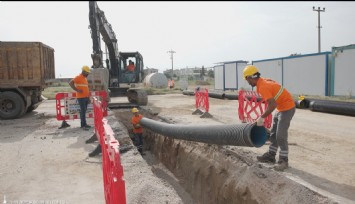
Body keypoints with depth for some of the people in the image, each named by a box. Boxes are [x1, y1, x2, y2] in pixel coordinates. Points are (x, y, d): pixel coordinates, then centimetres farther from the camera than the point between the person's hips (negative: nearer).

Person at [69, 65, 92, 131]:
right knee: (83, 111, -8)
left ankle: (83, 124, 19)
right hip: (81, 97, -8)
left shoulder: (85, 78, 18)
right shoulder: (78, 77, -9)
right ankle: (83, 125, -5)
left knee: (84, 111, 12)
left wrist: (88, 97, 19)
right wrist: (77, 90, -19)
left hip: (86, 97, 8)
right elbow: (70, 83, -18)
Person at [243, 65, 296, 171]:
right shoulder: (264, 81, 5)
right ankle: (270, 156, 24)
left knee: (281, 136, -7)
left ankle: (283, 161, 4)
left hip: (287, 108, -10)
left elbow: (273, 105, -32)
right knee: (273, 134, 14)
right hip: (281, 107, 10)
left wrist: (262, 117, -23)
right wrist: (264, 116, 14)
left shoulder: (262, 87, -25)